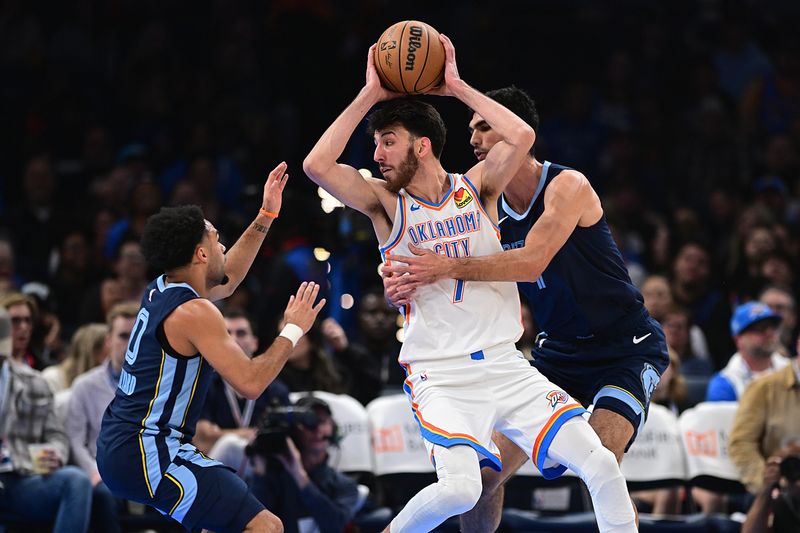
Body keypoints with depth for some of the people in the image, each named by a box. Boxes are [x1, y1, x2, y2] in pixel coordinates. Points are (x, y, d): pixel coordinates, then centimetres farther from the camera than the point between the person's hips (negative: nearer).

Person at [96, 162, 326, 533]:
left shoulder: (159, 291, 13)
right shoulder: (195, 313, -15)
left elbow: (226, 280, 32)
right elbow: (250, 383, -19)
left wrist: (265, 216, 31)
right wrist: (293, 331, -6)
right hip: (145, 453, -10)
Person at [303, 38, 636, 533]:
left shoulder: (475, 187, 7)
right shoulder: (386, 203, 2)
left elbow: (522, 136, -11)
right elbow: (317, 165, -13)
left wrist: (455, 87, -5)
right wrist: (370, 95, -9)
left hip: (505, 365, 3)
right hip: (440, 376, -3)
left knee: (601, 464, -11)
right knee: (460, 488, -27)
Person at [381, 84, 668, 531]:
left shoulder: (568, 186, -19)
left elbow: (532, 262, -33)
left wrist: (450, 267, -41)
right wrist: (408, 281, -24)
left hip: (627, 349, -7)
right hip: (558, 351, 7)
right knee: (485, 474, 0)